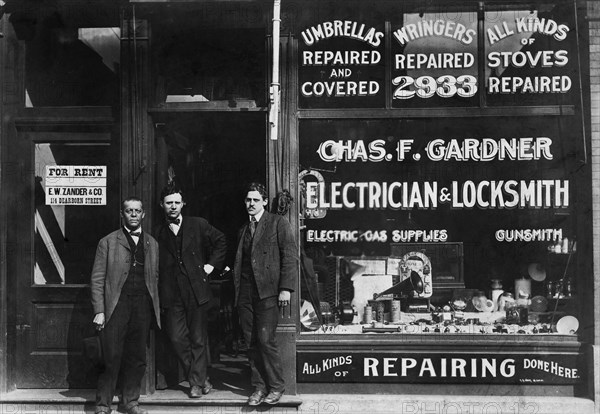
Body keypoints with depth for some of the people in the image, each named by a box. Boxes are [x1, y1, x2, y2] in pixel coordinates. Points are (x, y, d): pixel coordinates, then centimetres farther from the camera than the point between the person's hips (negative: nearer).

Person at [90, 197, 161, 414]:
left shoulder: (152, 244, 14)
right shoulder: (108, 242, 4)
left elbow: (155, 278, 13)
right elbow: (97, 279, 0)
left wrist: (156, 306, 4)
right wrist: (99, 311, -8)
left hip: (143, 307, 3)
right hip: (116, 306, -3)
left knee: (137, 359, 8)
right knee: (112, 359, -3)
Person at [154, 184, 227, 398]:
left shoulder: (198, 225, 5)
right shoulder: (158, 233, 8)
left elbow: (220, 241, 15)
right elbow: (155, 265, 12)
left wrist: (212, 264, 6)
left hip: (196, 290, -1)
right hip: (171, 294, 1)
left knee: (198, 339, 3)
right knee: (177, 338, 0)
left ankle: (197, 382, 17)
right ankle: (202, 379, 16)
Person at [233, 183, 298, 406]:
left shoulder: (278, 223, 1)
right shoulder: (242, 230, 20)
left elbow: (290, 256, -5)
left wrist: (286, 288, -13)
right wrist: (237, 292, 10)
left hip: (268, 291, -5)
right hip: (245, 293, 6)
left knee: (265, 339, -10)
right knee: (252, 343, 5)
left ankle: (276, 386, 5)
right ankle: (259, 387, 15)